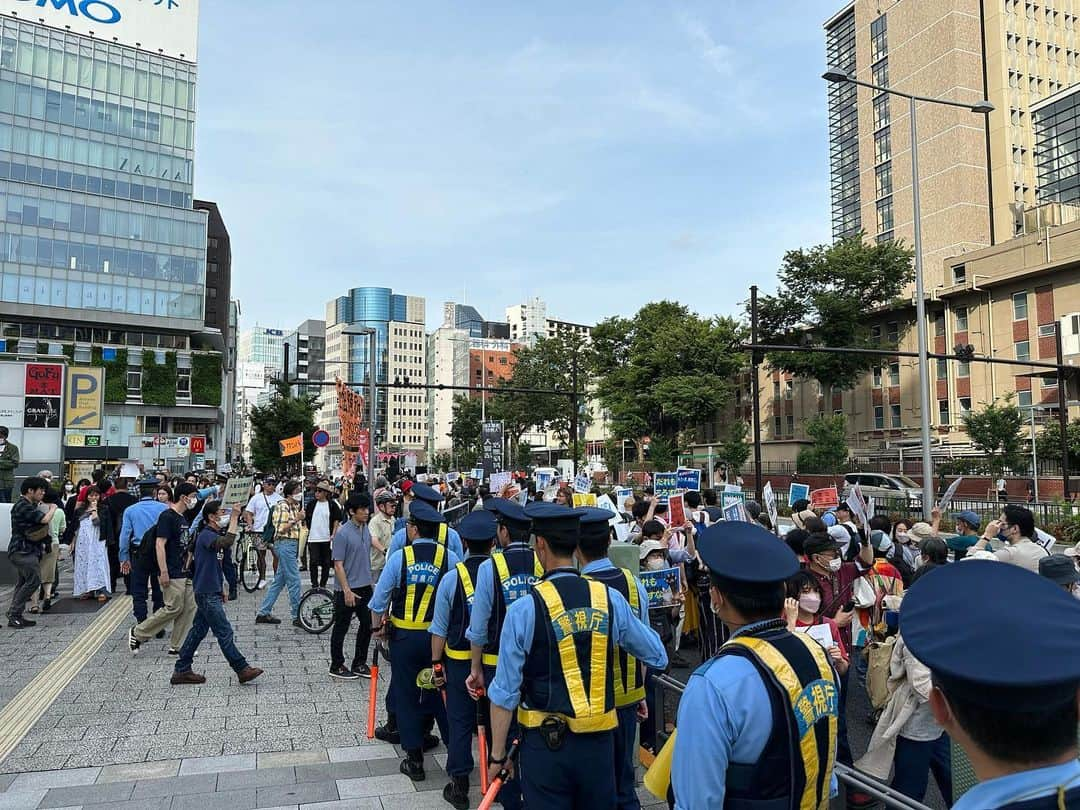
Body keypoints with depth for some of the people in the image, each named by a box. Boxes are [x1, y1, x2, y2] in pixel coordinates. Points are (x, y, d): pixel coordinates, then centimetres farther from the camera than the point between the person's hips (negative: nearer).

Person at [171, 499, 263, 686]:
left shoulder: (215, 535, 15)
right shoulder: (206, 535, -16)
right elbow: (227, 542, -38)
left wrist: (222, 587, 23)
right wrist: (234, 518, -32)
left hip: (210, 591, 10)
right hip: (207, 593, -10)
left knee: (199, 630, 14)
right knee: (224, 633, -5)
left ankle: (181, 671, 21)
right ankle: (242, 670, 0)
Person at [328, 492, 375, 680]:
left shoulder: (366, 530, 6)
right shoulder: (343, 533, -16)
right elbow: (338, 565, -17)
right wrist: (347, 590, -20)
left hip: (365, 587, 8)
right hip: (347, 589, -8)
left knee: (367, 626, 13)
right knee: (341, 629, 6)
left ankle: (359, 664, 26)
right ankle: (337, 666, 19)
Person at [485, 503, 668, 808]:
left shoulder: (523, 609, -15)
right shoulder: (611, 599, -7)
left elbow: (505, 692, -10)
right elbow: (658, 658, 5)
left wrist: (498, 753, 1)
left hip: (545, 741, -3)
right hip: (600, 739, 3)